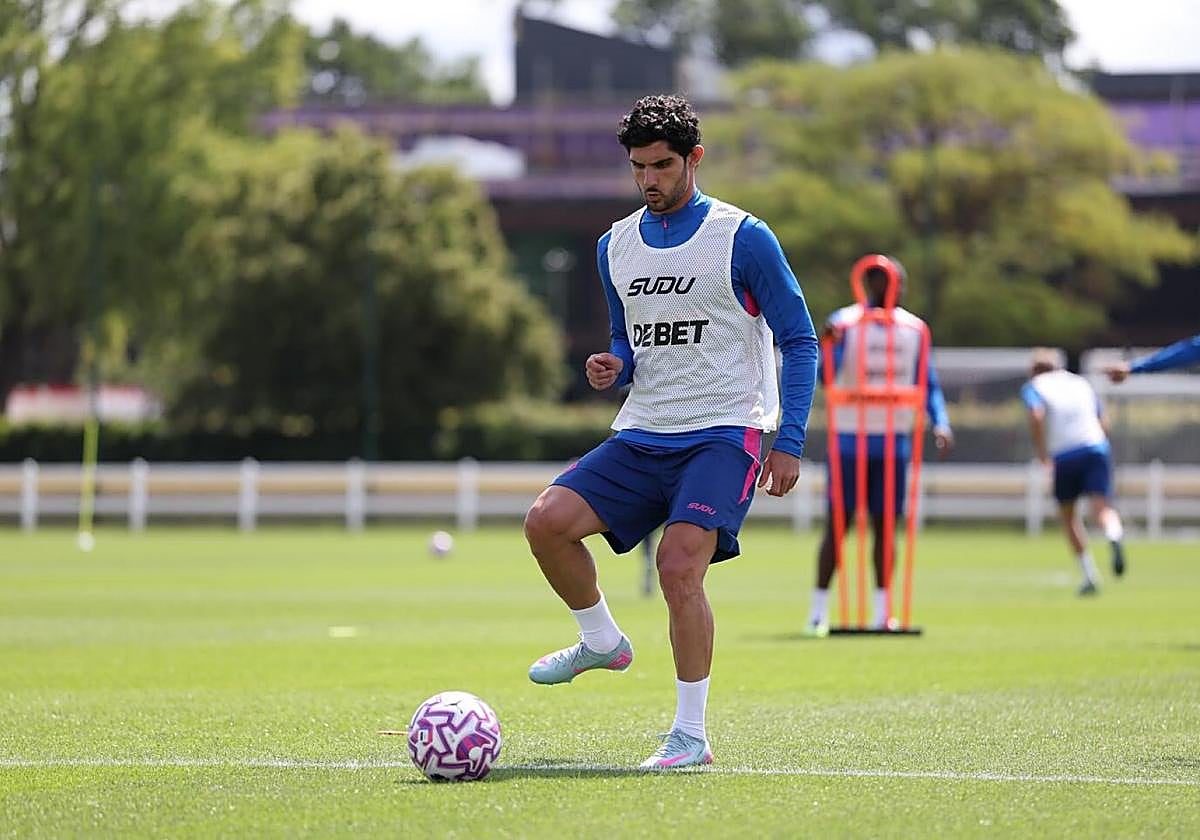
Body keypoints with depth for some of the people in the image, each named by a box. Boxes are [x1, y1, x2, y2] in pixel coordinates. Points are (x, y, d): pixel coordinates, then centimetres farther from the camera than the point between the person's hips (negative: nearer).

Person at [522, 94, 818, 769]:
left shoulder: (743, 238, -5)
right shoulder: (616, 246, 11)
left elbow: (799, 342, -3)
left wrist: (789, 444, -11)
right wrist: (614, 369, 0)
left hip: (724, 435, -6)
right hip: (642, 435, 6)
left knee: (679, 563, -23)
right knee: (548, 521, -15)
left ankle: (691, 733, -12)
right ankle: (602, 642, 11)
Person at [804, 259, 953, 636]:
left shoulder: (914, 329, 7)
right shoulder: (844, 323, -6)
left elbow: (928, 385, 12)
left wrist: (940, 424, -5)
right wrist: (828, 346, -35)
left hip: (894, 442, 3)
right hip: (849, 439, -3)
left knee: (885, 526, 5)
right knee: (837, 524, -3)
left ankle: (881, 611, 9)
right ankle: (819, 611, 1)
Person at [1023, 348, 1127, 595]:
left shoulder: (1034, 387, 10)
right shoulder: (1082, 383, 24)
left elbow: (1036, 416, -11)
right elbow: (1102, 422, 21)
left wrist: (1042, 454, -6)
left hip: (1064, 456, -2)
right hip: (1096, 448, 2)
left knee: (1068, 516, 15)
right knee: (1101, 508, -8)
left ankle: (1089, 576, 12)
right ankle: (1115, 536, -44)